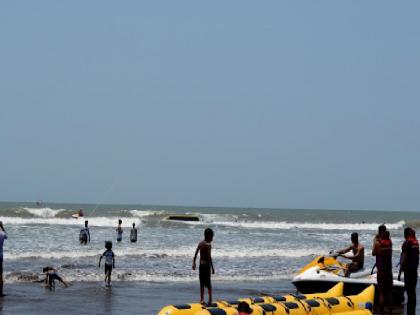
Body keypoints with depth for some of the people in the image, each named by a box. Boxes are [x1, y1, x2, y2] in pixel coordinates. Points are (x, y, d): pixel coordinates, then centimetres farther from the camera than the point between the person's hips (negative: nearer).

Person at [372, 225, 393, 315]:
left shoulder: (378, 243, -14)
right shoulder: (389, 242, 0)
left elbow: (373, 253, 0)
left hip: (381, 270, -5)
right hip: (389, 270, 5)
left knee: (381, 292, -1)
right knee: (389, 292, 14)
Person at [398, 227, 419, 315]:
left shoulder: (406, 243, -13)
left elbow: (403, 259, -15)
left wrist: (400, 272, -12)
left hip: (408, 269, -7)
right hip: (415, 268, 7)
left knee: (409, 291, -6)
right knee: (413, 291, 13)